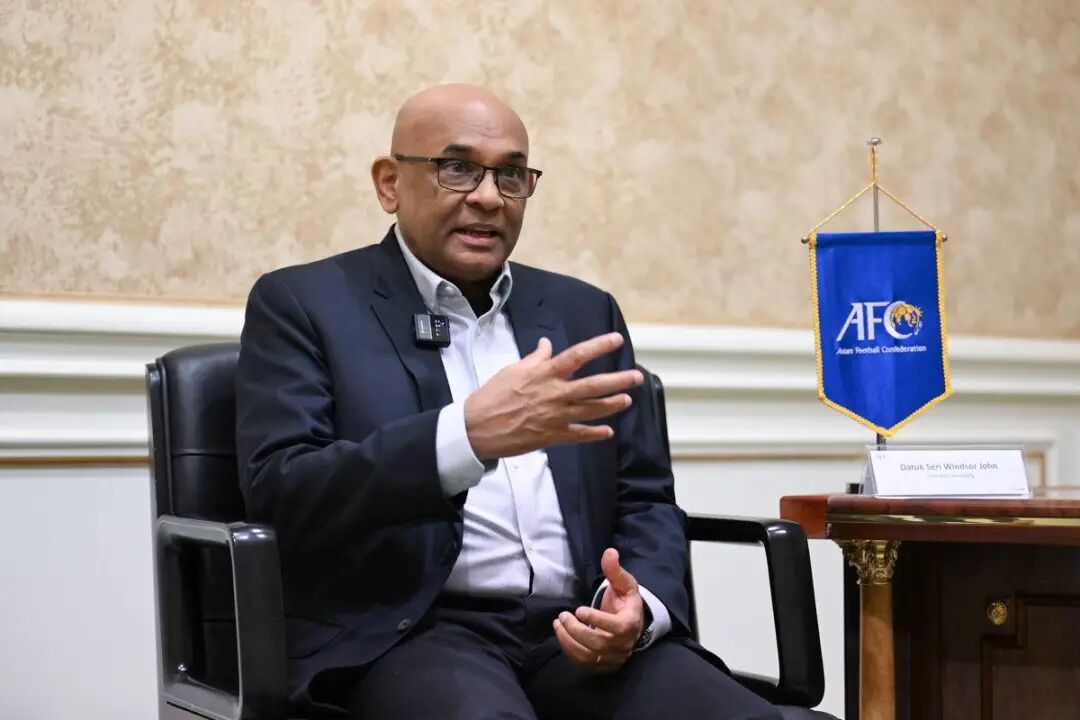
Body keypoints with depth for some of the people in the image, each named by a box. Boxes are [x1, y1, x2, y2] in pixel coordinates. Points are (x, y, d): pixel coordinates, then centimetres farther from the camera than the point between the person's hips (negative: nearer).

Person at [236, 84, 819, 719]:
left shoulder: (584, 312, 18)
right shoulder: (305, 304, 5)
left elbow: (646, 499, 17)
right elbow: (281, 495, -9)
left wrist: (640, 608, -7)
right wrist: (468, 433, -23)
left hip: (583, 636, 5)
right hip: (409, 634, -4)